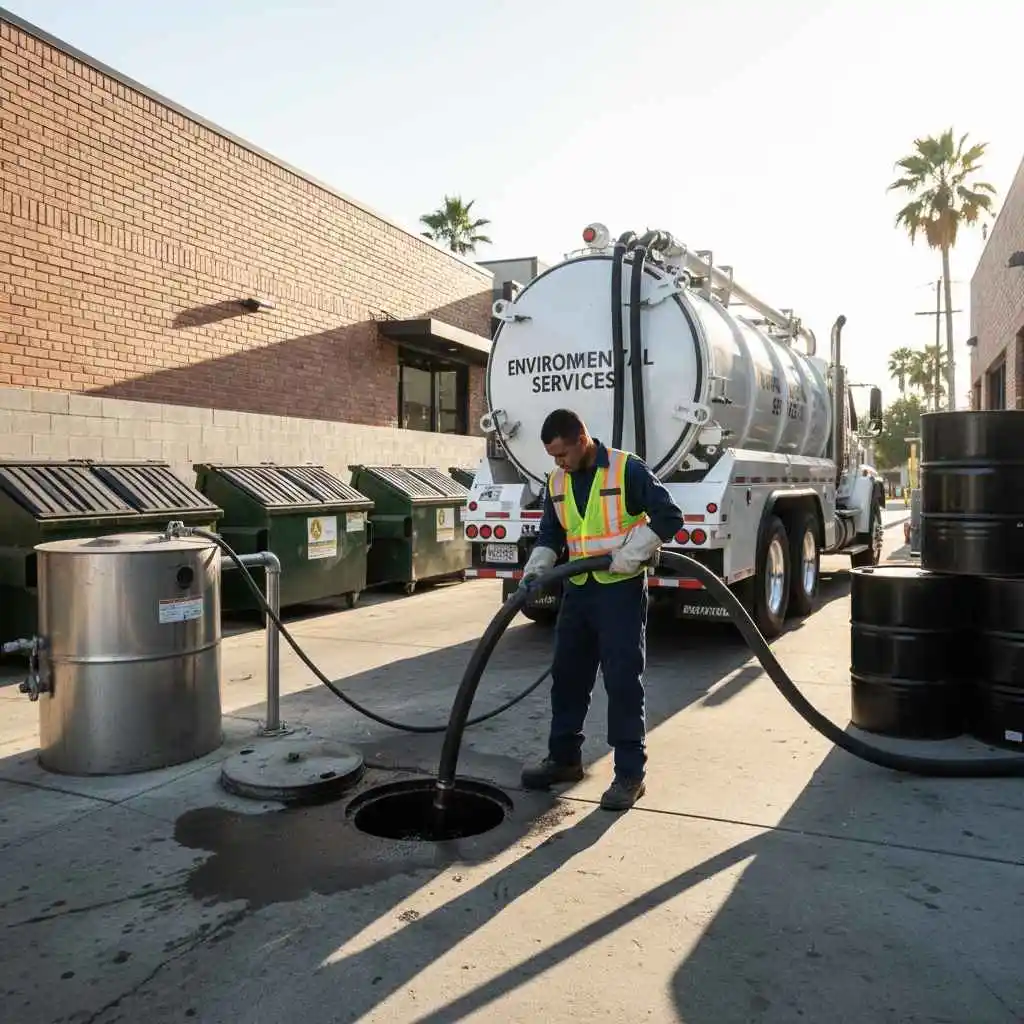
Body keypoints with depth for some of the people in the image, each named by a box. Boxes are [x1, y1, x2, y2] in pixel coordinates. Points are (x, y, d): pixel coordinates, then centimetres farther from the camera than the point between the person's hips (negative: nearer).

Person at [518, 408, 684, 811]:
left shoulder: (627, 469, -12)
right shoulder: (557, 482, 7)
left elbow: (669, 516, -14)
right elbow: (549, 533, 12)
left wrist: (632, 553, -21)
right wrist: (537, 567, -6)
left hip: (622, 589, -6)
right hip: (578, 590, 7)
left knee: (623, 681, -4)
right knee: (567, 676, 12)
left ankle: (630, 773, 6)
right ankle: (564, 758, 26)